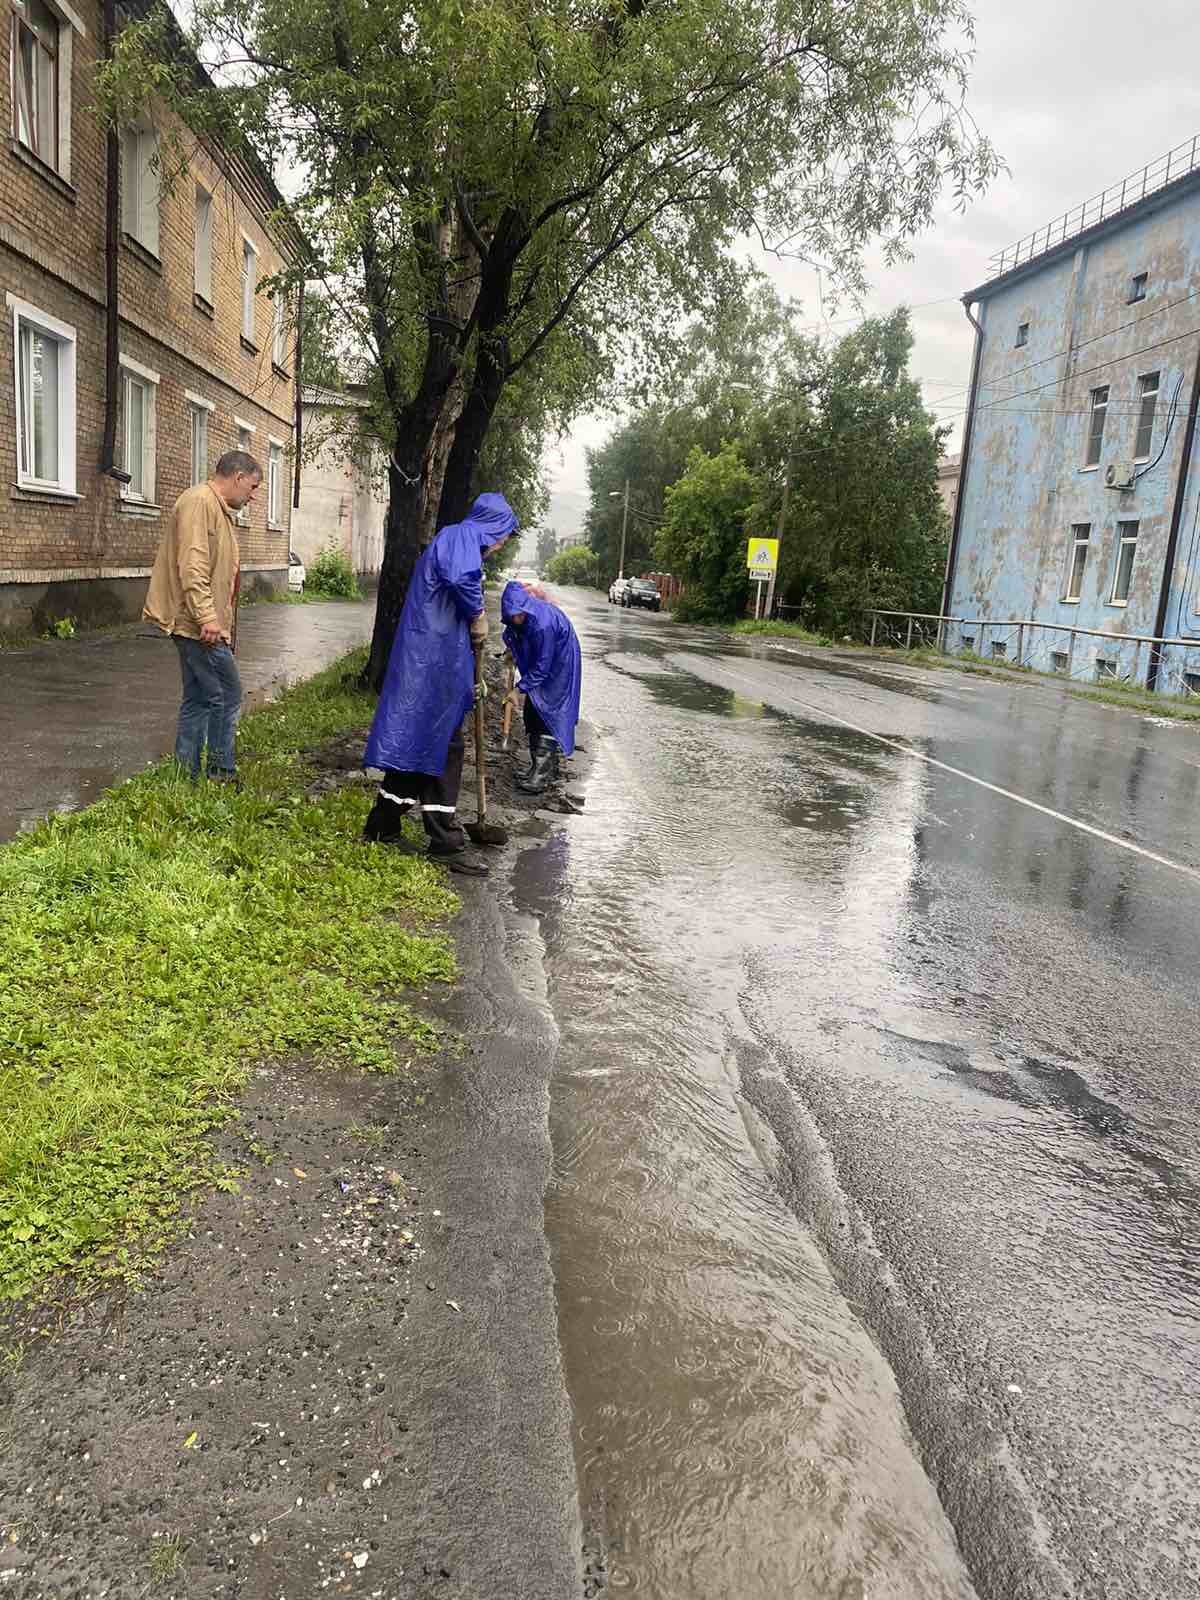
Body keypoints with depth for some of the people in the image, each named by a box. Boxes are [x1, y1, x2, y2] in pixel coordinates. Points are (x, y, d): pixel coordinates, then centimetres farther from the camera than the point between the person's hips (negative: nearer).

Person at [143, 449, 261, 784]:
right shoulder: (200, 501, -12)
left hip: (202, 625, 11)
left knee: (198, 700, 12)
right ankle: (222, 775, 1)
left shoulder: (216, 507, 22)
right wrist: (206, 616, -27)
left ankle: (187, 775, 17)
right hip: (199, 623, -11)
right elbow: (192, 564, -22)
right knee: (227, 696, -6)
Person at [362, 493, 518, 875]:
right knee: (441, 747, -5)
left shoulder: (451, 540, 26)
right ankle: (445, 843, 1)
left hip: (426, 658, 10)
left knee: (414, 741, 15)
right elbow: (461, 577, -31)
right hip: (435, 660, -10)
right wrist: (478, 616, -12)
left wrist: (470, 679, 30)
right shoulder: (461, 536, -6)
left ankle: (382, 828, 24)